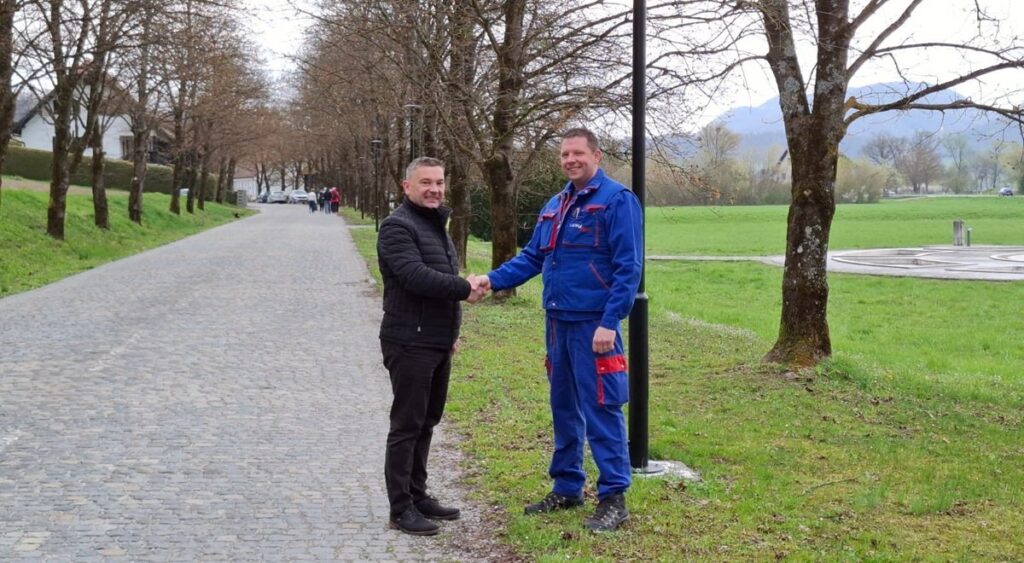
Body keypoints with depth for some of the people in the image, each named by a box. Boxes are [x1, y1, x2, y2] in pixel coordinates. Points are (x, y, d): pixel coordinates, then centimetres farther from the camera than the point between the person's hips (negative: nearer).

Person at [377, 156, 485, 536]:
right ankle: (401, 509, 1)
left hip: (439, 344, 9)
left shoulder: (436, 225, 18)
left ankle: (418, 495, 25)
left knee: (427, 422, 15)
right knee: (407, 425, -5)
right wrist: (465, 289, -20)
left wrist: (452, 332, 25)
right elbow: (415, 275, -26)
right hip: (411, 345, -9)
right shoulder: (398, 227, -13)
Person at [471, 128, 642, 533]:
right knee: (564, 407, 15)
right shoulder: (555, 206, 14)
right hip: (557, 323, 8)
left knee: (600, 409, -6)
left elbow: (628, 268, -14)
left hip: (593, 326, -8)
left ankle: (614, 499, 2)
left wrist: (610, 323, -20)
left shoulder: (617, 200, -10)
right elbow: (532, 257, 18)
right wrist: (493, 280, 1)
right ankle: (567, 488, 27)